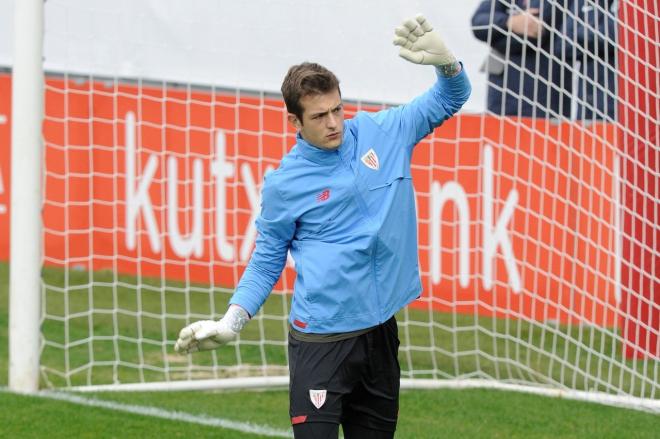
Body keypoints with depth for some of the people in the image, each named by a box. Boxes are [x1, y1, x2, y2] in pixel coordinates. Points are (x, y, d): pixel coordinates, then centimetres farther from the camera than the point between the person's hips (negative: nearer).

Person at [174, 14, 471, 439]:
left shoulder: (382, 134, 3)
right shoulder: (284, 183, -4)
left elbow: (450, 99, 12)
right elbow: (267, 261, 6)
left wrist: (444, 61, -10)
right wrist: (232, 321, -6)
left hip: (380, 330, 4)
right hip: (320, 340, -4)